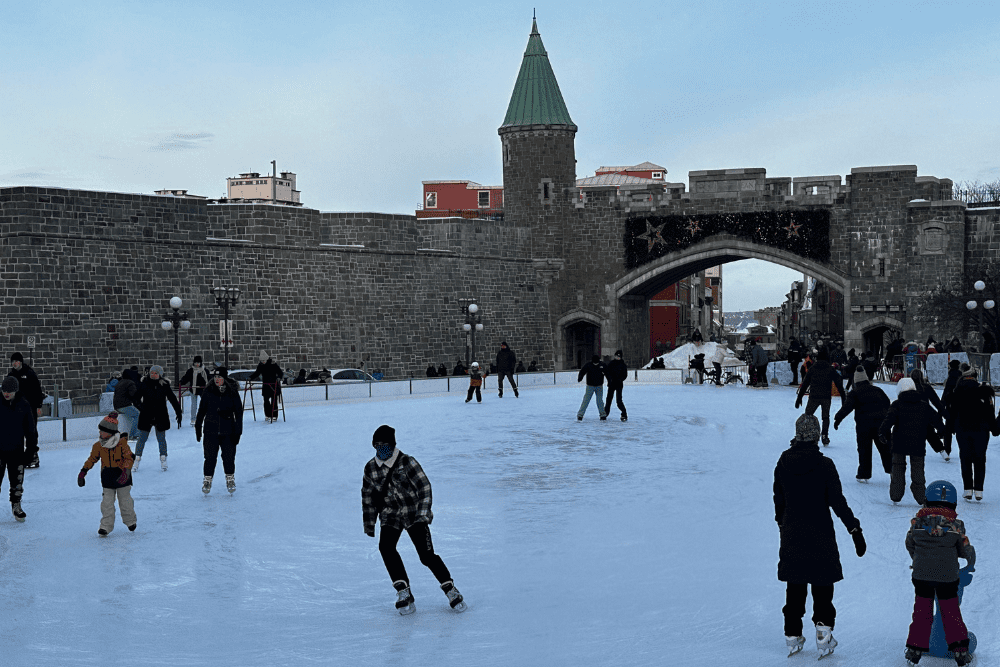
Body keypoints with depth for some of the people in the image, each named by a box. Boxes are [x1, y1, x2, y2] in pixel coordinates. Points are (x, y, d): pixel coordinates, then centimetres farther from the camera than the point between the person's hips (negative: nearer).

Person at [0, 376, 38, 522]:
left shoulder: (24, 405, -2)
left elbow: (31, 429, 7)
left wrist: (32, 448, 7)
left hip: (17, 450, 1)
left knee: (17, 480, 8)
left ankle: (16, 505, 24)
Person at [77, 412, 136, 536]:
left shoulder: (122, 443, -13)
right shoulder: (98, 446, -1)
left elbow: (129, 458, -13)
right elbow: (92, 459, 9)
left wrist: (126, 471, -27)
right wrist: (83, 472, 3)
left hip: (121, 476, -3)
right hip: (107, 477, 3)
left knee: (125, 500, 9)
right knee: (107, 502, -1)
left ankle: (130, 521, 29)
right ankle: (106, 526, 4)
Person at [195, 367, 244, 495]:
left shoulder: (232, 393, -3)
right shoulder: (209, 391, 0)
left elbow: (238, 412, 2)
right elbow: (202, 410, 10)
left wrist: (238, 431, 0)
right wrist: (198, 426, 12)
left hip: (227, 430, -1)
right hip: (211, 430, 1)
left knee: (229, 456, 3)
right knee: (210, 457, -1)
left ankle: (230, 479, 22)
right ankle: (207, 480, 14)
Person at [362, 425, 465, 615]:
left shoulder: (407, 462, -14)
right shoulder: (370, 468, 0)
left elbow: (424, 486, -13)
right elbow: (367, 494, 13)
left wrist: (424, 512, -21)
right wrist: (369, 522, 15)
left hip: (414, 515, -4)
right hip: (390, 516, 4)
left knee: (426, 554, -11)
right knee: (385, 547, -22)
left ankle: (450, 590, 8)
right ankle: (403, 592, -15)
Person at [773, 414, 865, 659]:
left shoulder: (783, 463, -2)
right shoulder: (823, 464, -14)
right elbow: (837, 501, -15)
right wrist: (855, 530, -10)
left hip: (791, 535, 3)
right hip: (820, 537, -3)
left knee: (795, 587, 14)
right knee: (822, 587, 9)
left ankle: (793, 635, 21)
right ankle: (823, 636, 8)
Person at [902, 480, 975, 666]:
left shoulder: (917, 522, -4)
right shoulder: (956, 525, -7)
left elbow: (910, 544, 9)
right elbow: (965, 550, 3)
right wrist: (971, 564, 26)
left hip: (921, 575, 1)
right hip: (947, 577, -1)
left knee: (922, 612, 12)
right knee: (951, 613, 11)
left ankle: (914, 650, 15)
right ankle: (960, 651, 12)